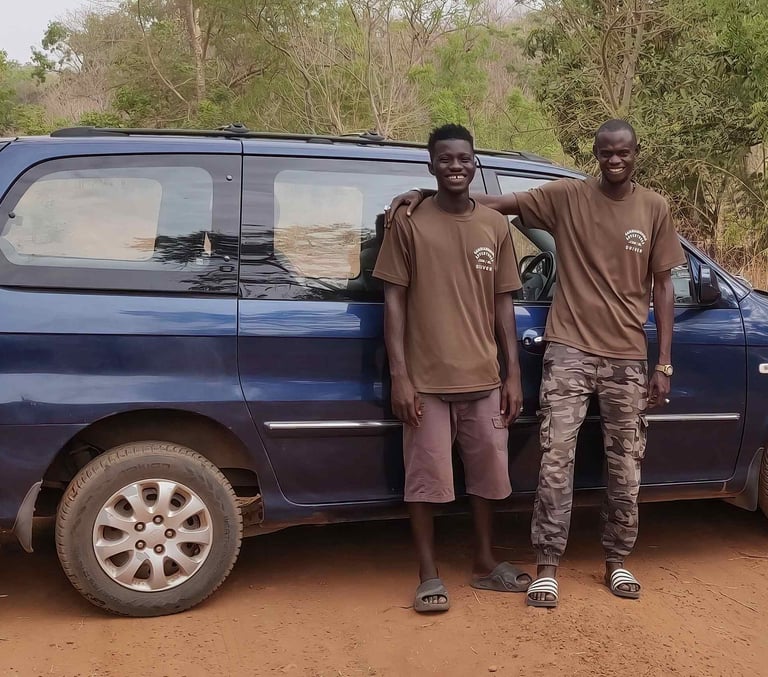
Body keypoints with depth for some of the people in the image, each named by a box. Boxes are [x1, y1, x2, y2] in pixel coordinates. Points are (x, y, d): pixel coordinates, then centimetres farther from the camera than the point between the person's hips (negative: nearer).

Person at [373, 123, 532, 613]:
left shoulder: (495, 226, 8)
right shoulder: (409, 221, -2)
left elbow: (503, 303, 10)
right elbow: (394, 300, -4)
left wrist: (514, 374, 5)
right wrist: (400, 376, -10)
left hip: (483, 378, 4)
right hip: (427, 379, -3)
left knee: (488, 473, 12)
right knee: (427, 477, 2)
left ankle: (485, 563, 30)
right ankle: (429, 575, 17)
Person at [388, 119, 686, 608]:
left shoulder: (655, 209, 5)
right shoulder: (566, 196, 0)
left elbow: (661, 287, 6)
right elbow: (497, 203, -5)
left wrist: (664, 364, 2)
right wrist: (426, 194, -18)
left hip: (629, 359, 2)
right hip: (570, 352, -2)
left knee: (626, 468, 8)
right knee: (556, 461, -4)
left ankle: (618, 562, 25)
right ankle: (547, 568, 6)